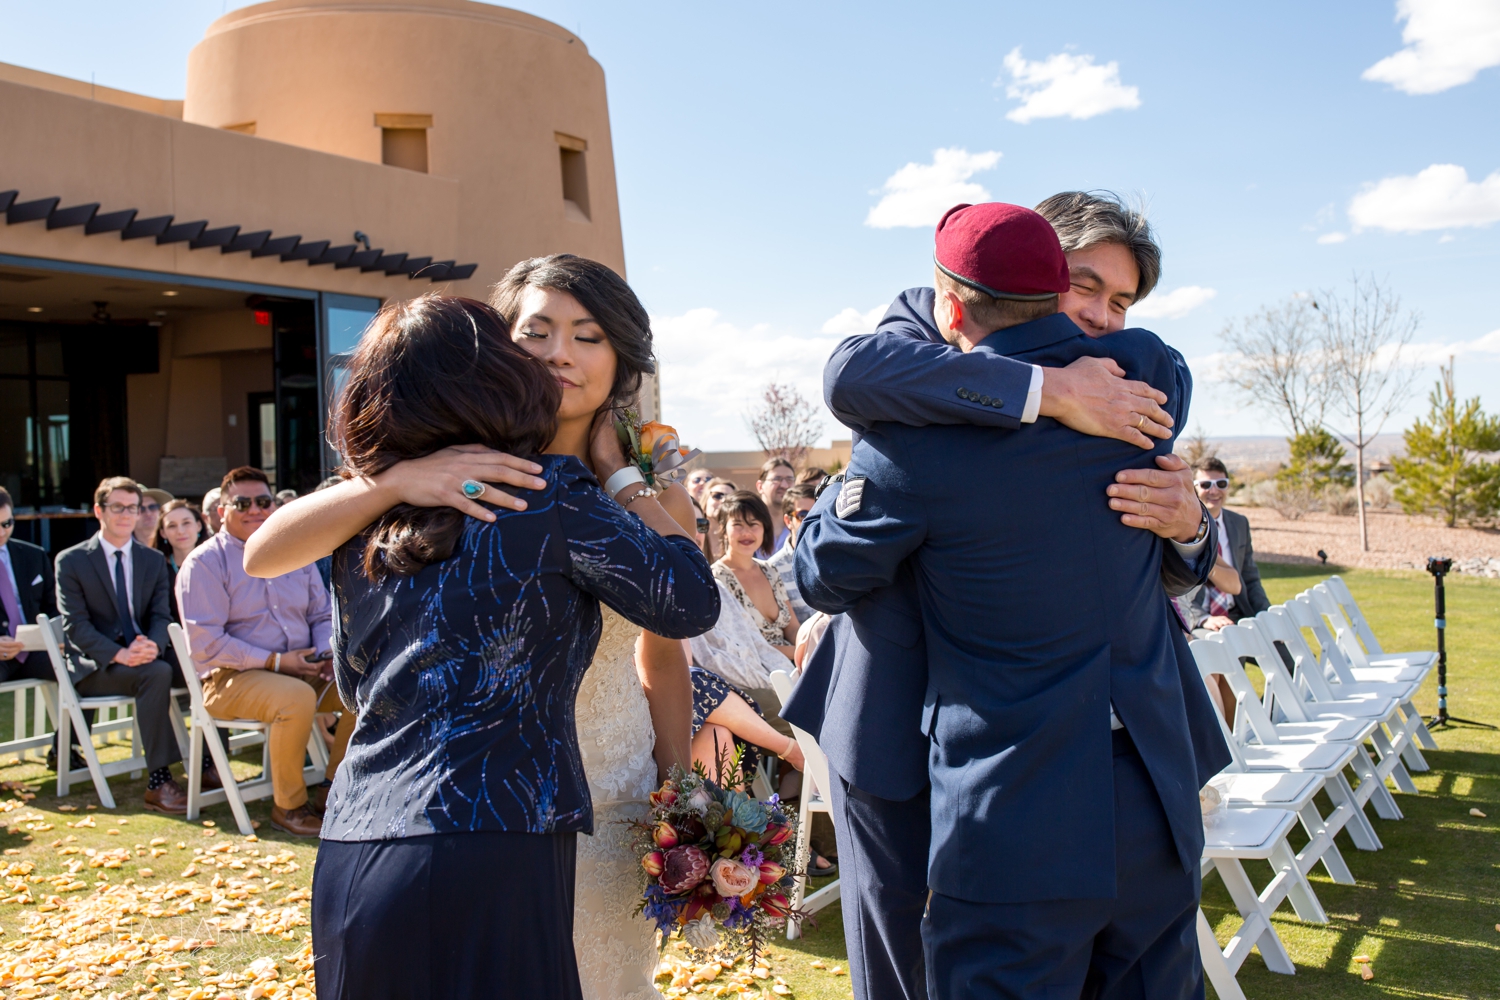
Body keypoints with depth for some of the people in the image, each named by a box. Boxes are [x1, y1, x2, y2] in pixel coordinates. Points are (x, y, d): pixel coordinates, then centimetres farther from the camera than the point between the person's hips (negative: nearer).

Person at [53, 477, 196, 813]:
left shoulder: (154, 560, 13)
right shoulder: (71, 561, 1)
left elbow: (161, 616, 4)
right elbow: (75, 625, -8)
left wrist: (152, 644, -21)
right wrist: (119, 654, -25)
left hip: (145, 656, 4)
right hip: (94, 666, -4)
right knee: (157, 673, -35)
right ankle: (158, 782, -33)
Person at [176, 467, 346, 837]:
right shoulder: (204, 563, -5)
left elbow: (323, 616, 16)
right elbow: (205, 644, -13)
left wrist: (325, 652, -8)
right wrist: (276, 661, -18)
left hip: (301, 669, 6)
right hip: (232, 678, -6)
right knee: (297, 697, -35)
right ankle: (288, 805, -15)